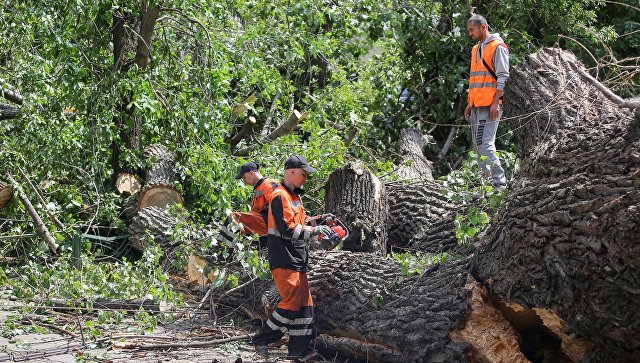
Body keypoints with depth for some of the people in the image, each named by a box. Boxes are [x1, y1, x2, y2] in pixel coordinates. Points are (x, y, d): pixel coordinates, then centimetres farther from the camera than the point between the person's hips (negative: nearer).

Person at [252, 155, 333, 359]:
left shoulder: (294, 195, 19)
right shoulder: (280, 197, -14)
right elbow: (288, 230, -21)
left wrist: (318, 219, 12)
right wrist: (314, 231, -17)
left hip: (297, 259, 10)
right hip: (284, 259, -10)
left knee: (304, 304, 8)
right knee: (291, 302, -14)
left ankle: (298, 352, 11)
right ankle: (261, 340, -1)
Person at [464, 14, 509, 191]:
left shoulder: (497, 47, -6)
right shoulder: (476, 49, 21)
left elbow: (503, 78, -12)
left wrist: (495, 103, -19)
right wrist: (470, 103, 20)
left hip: (490, 105, -9)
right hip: (477, 105, 9)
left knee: (485, 143, -16)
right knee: (478, 145, 7)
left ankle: (499, 182, -15)